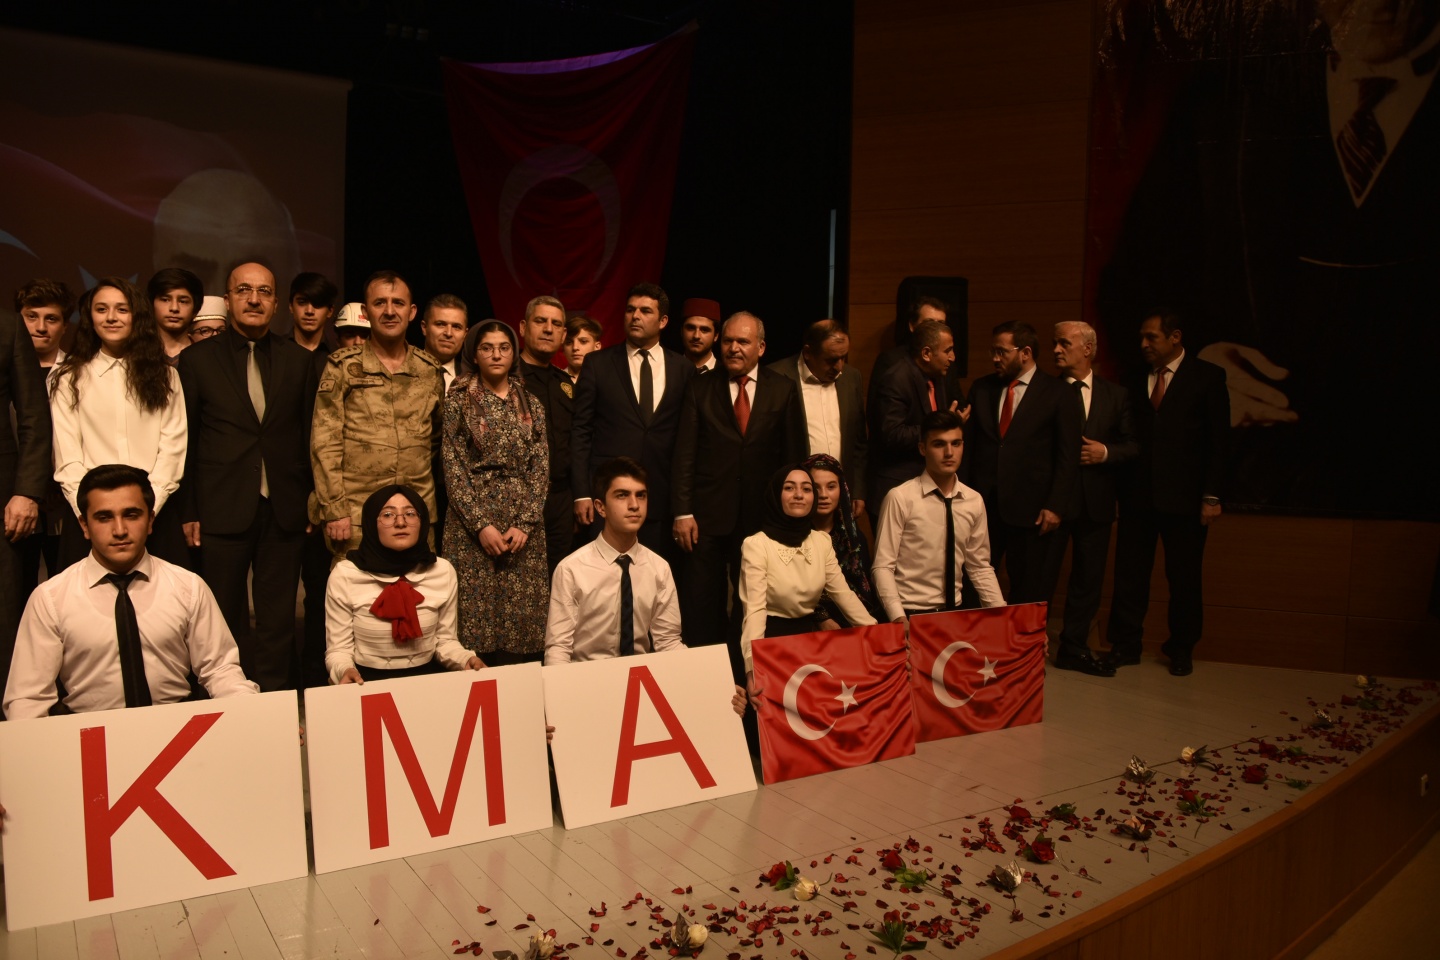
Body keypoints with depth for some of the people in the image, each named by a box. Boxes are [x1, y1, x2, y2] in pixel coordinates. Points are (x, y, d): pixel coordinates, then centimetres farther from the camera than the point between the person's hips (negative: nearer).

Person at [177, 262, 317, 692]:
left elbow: (308, 435, 10)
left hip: (284, 510, 1)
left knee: (278, 619, 7)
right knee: (226, 619, 8)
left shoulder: (298, 360, 8)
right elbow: (185, 442, 2)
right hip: (221, 509, -1)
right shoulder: (197, 359, 3)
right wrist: (188, 512, -2)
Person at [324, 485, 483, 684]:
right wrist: (345, 671, -25)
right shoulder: (345, 574, -7)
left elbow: (445, 639, 7)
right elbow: (338, 648, -3)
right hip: (368, 680, -1)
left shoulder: (443, 571, 0)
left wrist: (466, 660, -13)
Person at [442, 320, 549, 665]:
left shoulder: (531, 405, 10)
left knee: (523, 617, 1)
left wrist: (525, 523, -7)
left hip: (524, 523, 2)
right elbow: (453, 468, -3)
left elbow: (540, 468, 5)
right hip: (472, 523, -2)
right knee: (477, 614, -3)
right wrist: (481, 525, -12)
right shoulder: (458, 401, 3)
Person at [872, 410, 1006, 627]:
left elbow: (980, 567, 12)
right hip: (910, 614, -5)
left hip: (954, 612, 5)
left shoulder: (974, 501, 7)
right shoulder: (900, 498, -9)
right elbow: (883, 567, -10)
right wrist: (898, 617, -22)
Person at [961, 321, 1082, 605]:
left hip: (1032, 509, -3)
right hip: (983, 505, 3)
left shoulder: (1059, 395, 0)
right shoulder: (980, 389, 10)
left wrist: (1055, 506, -8)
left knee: (1029, 594, 5)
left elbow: (1068, 458, -2)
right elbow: (969, 446, 11)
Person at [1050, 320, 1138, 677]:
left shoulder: (1116, 395, 6)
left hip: (1095, 500, 3)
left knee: (1088, 578, 9)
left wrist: (1106, 452, -12)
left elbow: (1133, 446, 7)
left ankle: (1074, 649, 22)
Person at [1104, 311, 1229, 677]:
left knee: (1184, 577, 7)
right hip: (1137, 493, 3)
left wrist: (1211, 495, -9)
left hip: (1183, 495, -3)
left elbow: (1218, 440, -3)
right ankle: (1125, 645, 16)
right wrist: (1120, 488, -4)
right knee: (1129, 572, 4)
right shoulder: (1136, 380, 8)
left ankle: (1182, 649, 23)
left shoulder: (1207, 376, -1)